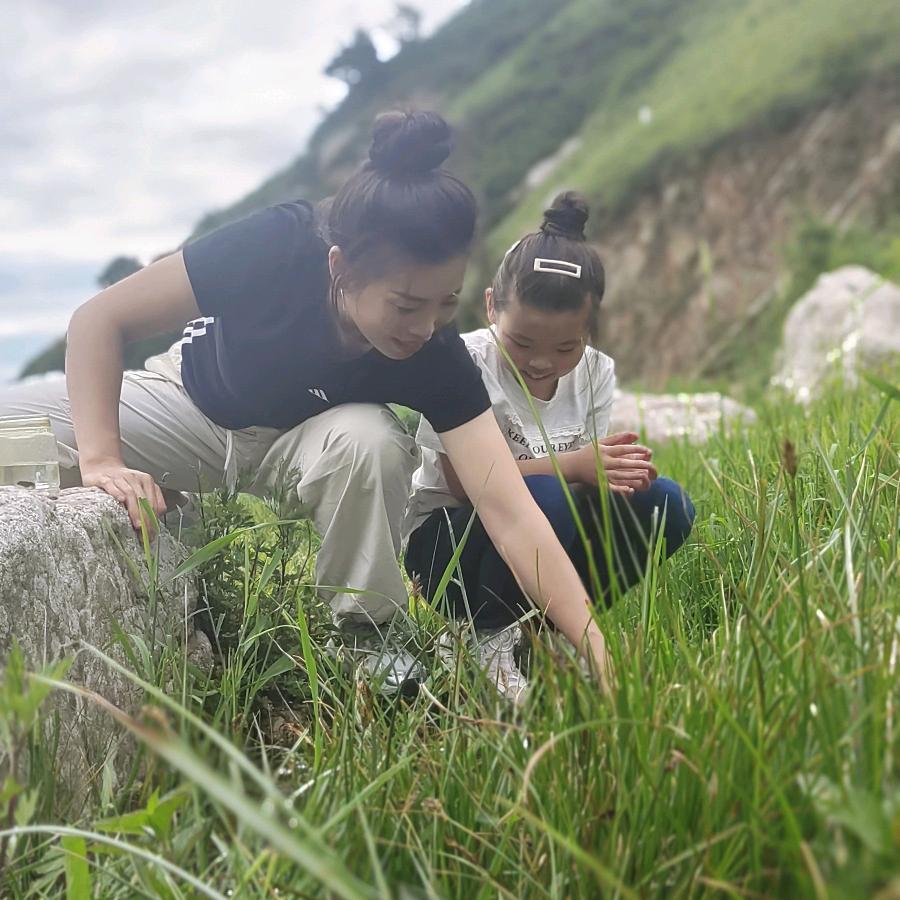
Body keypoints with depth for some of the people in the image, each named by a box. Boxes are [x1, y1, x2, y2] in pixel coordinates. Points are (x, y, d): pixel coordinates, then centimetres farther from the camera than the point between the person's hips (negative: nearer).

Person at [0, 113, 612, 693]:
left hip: (298, 440, 0)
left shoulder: (436, 360, -30)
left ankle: (360, 639, -12)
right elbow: (99, 320, -25)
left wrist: (598, 656, -44)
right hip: (189, 402, 0)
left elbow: (512, 514, -35)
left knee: (368, 439, -37)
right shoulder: (278, 249, -35)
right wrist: (100, 458, -36)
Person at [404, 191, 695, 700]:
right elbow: (466, 483, -22)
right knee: (546, 498, -35)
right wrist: (571, 466, -30)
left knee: (665, 504, -14)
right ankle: (488, 636, -12)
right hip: (447, 540, -5)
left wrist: (614, 473, -30)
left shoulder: (596, 374, -2)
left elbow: (588, 470, -5)